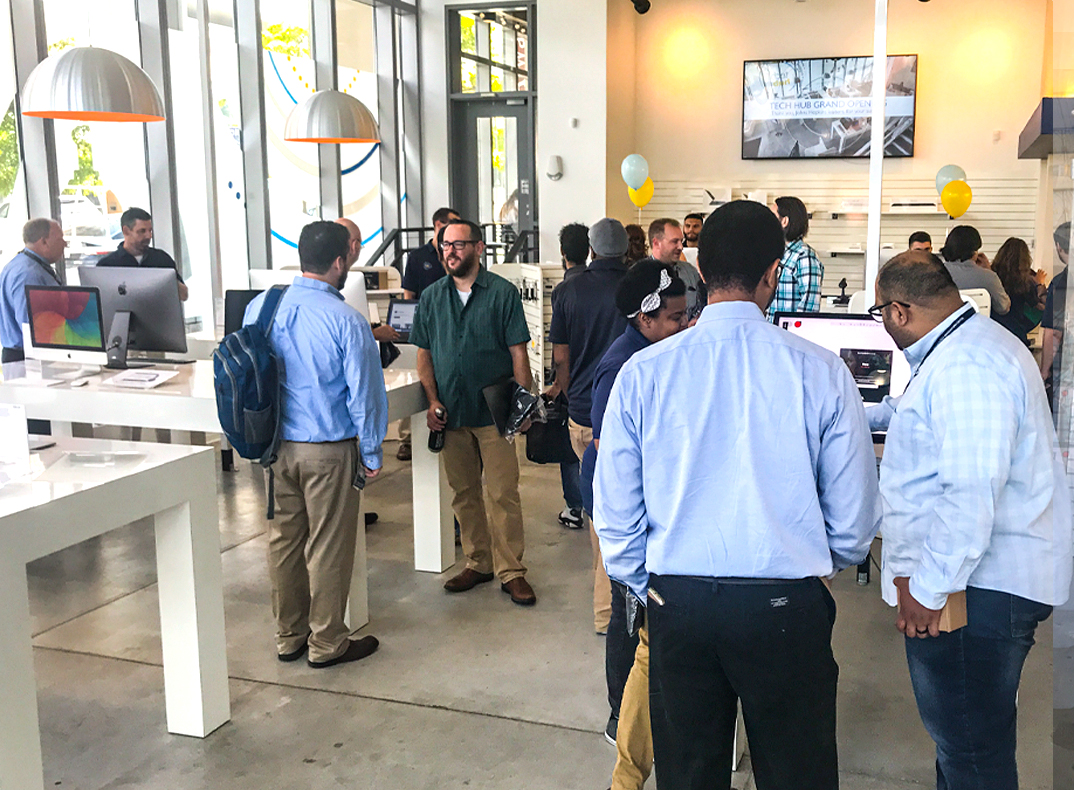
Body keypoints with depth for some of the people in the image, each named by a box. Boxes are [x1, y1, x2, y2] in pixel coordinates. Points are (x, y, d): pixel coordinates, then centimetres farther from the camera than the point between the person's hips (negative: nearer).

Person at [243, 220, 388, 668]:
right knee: (328, 547, 7)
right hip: (330, 450, -5)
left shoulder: (260, 307, 0)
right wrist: (371, 454, 0)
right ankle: (327, 643, 19)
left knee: (284, 539, 16)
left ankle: (289, 637, 29)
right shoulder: (347, 321, -16)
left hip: (275, 445, 6)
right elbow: (363, 392, -12)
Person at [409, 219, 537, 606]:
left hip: (494, 412, -4)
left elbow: (518, 352, -3)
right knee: (464, 493, 11)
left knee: (503, 494, -3)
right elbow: (424, 354, 11)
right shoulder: (432, 296, 8)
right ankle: (478, 563, 25)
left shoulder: (502, 293, -2)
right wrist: (433, 401, 0)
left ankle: (511, 571, 6)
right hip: (451, 413, 4)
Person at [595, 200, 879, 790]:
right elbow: (855, 519, -1)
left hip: (677, 603, 2)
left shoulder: (643, 372, -5)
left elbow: (614, 513, 0)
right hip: (787, 604, -1)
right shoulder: (821, 372, -9)